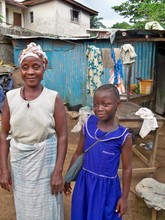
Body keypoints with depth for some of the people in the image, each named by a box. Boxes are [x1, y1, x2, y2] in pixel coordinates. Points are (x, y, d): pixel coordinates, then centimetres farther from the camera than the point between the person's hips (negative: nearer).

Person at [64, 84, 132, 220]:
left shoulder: (123, 136, -16)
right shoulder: (87, 127, -7)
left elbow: (127, 169, -8)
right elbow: (78, 154, 4)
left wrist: (124, 197, -3)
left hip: (107, 186, -3)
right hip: (84, 183, 3)